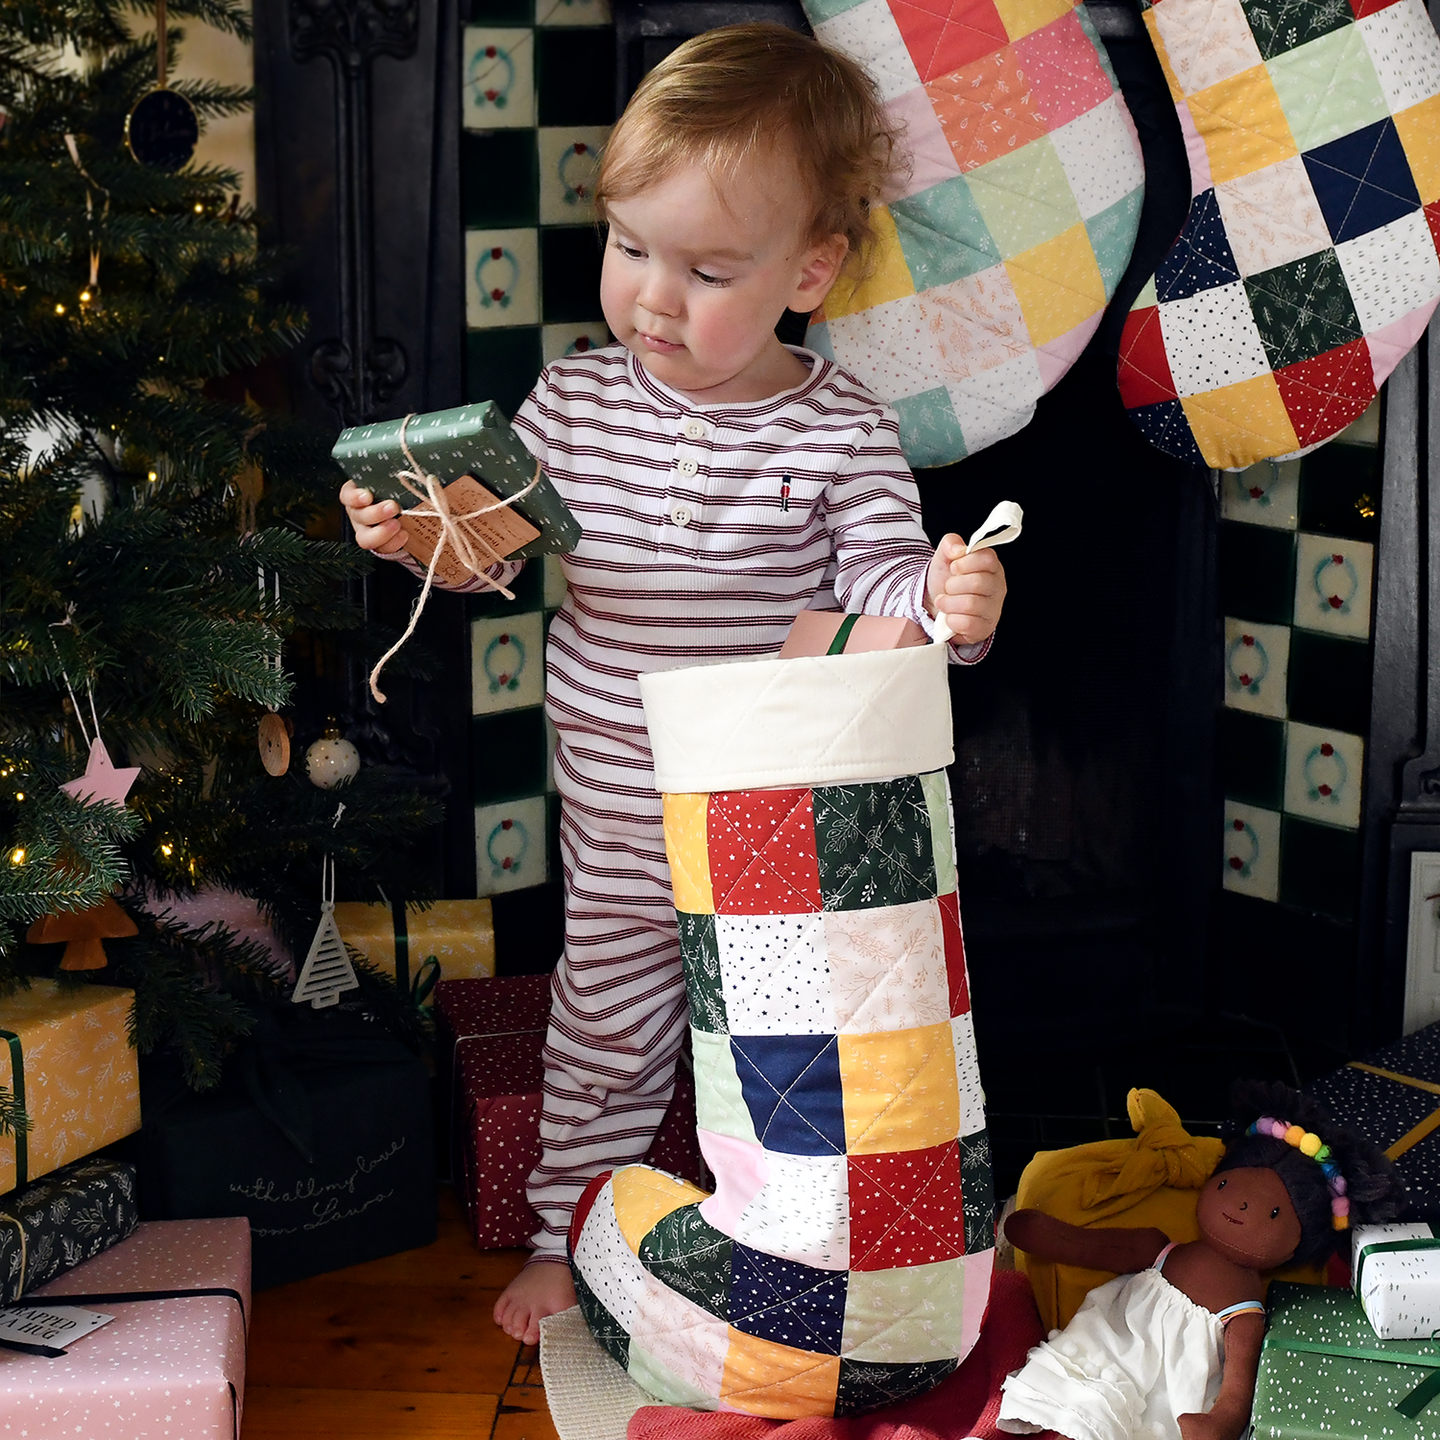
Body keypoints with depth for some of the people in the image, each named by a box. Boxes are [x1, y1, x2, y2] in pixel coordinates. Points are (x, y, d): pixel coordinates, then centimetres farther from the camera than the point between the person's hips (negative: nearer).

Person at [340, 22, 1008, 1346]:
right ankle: (572, 1233, 36)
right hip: (614, 830, 3)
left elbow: (880, 583, -12)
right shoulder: (574, 404, -3)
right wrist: (418, 530, -15)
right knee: (605, 1032, 18)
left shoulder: (841, 432, -12)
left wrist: (948, 604, -34)